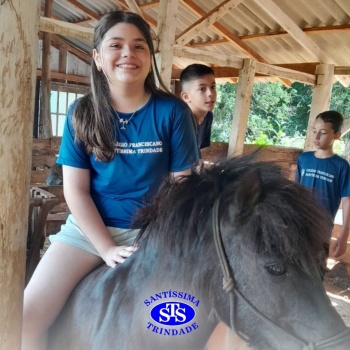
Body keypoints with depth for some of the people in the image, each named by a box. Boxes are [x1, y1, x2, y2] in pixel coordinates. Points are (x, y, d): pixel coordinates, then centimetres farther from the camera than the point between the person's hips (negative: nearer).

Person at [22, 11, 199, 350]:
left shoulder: (172, 111, -5)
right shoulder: (82, 113, -1)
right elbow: (75, 190, -4)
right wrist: (107, 249, -12)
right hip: (89, 227, 2)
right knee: (27, 316, -11)